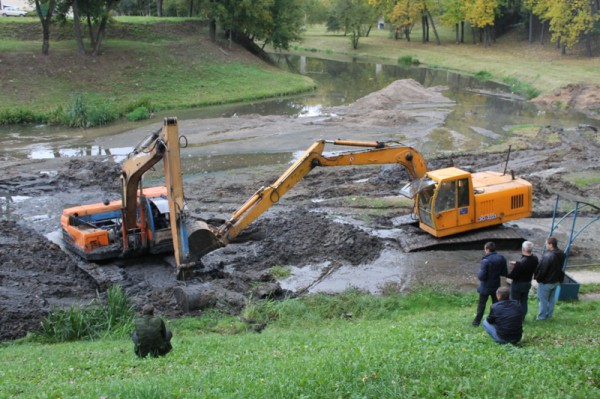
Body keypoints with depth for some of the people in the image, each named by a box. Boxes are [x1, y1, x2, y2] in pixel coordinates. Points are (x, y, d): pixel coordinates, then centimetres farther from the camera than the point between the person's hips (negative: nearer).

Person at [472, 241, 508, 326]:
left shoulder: (485, 261, -25)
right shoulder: (501, 259, -7)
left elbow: (481, 276, -25)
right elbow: (505, 273, -1)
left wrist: (478, 274, -4)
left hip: (485, 287, -4)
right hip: (496, 286, 5)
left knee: (481, 304, 10)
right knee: (496, 303, 19)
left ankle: (477, 321, 20)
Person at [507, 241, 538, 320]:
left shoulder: (520, 262, -33)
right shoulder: (535, 259, -12)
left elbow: (512, 275, -24)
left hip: (518, 284, -6)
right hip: (528, 283, 6)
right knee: (524, 301, 21)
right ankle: (522, 317, 33)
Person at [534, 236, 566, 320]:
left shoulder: (547, 256, -30)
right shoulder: (561, 254, -3)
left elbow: (542, 270, -23)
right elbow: (560, 268, 8)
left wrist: (538, 278, -7)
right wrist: (559, 279, 15)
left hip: (545, 282, -8)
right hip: (556, 281, 8)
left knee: (543, 299, 8)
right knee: (551, 299, 20)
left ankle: (542, 317, 18)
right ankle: (549, 315, 31)